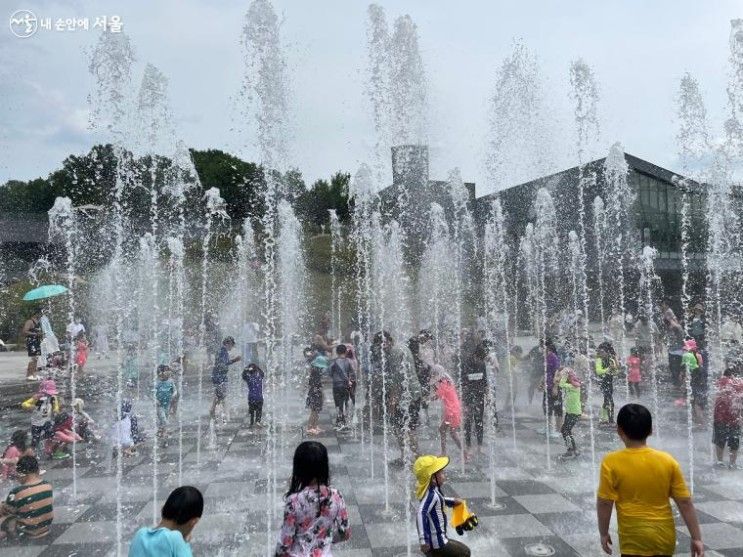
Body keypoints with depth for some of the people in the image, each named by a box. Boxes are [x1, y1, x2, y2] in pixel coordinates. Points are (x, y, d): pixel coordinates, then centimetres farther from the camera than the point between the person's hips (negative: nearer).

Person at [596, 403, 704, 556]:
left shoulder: (611, 462, -14)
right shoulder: (668, 461, -6)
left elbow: (604, 503, -12)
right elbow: (685, 502, -3)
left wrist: (604, 533, 1)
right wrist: (696, 538, 6)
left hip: (634, 539, -4)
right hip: (665, 537, 4)